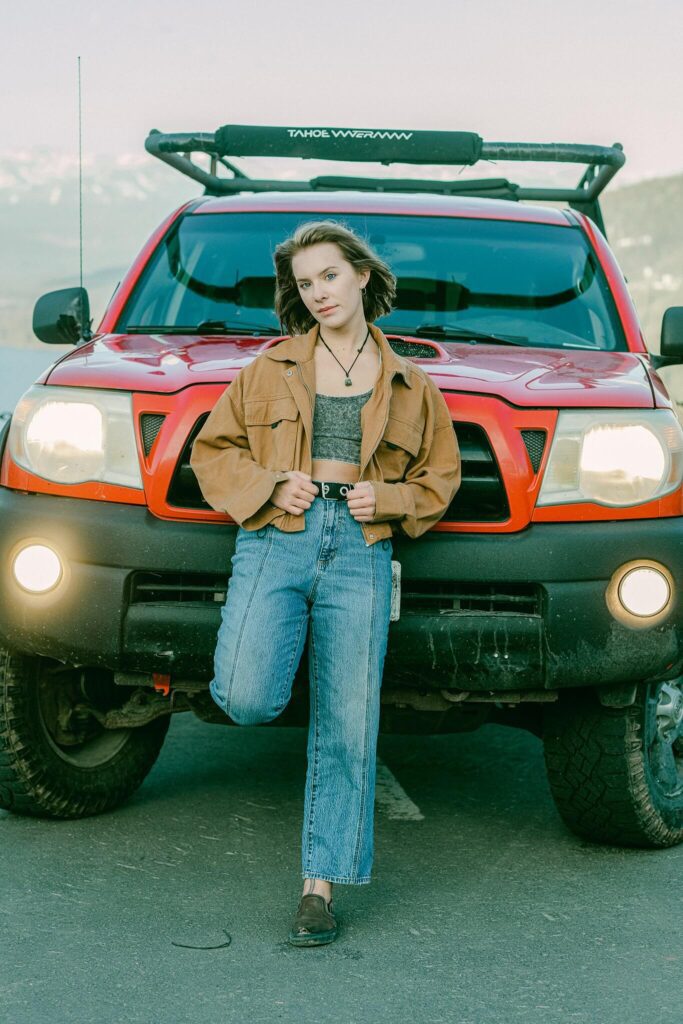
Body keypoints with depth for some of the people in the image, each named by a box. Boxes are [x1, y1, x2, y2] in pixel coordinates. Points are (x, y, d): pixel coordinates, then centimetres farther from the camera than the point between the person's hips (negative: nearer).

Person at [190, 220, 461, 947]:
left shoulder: (409, 385, 15)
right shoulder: (271, 369, 13)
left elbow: (440, 475, 20)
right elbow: (213, 449, 14)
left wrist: (388, 498, 0)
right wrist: (268, 486, -4)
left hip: (359, 553, 1)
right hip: (275, 542, 0)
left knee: (347, 729, -2)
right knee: (248, 701, -22)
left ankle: (321, 887, 9)